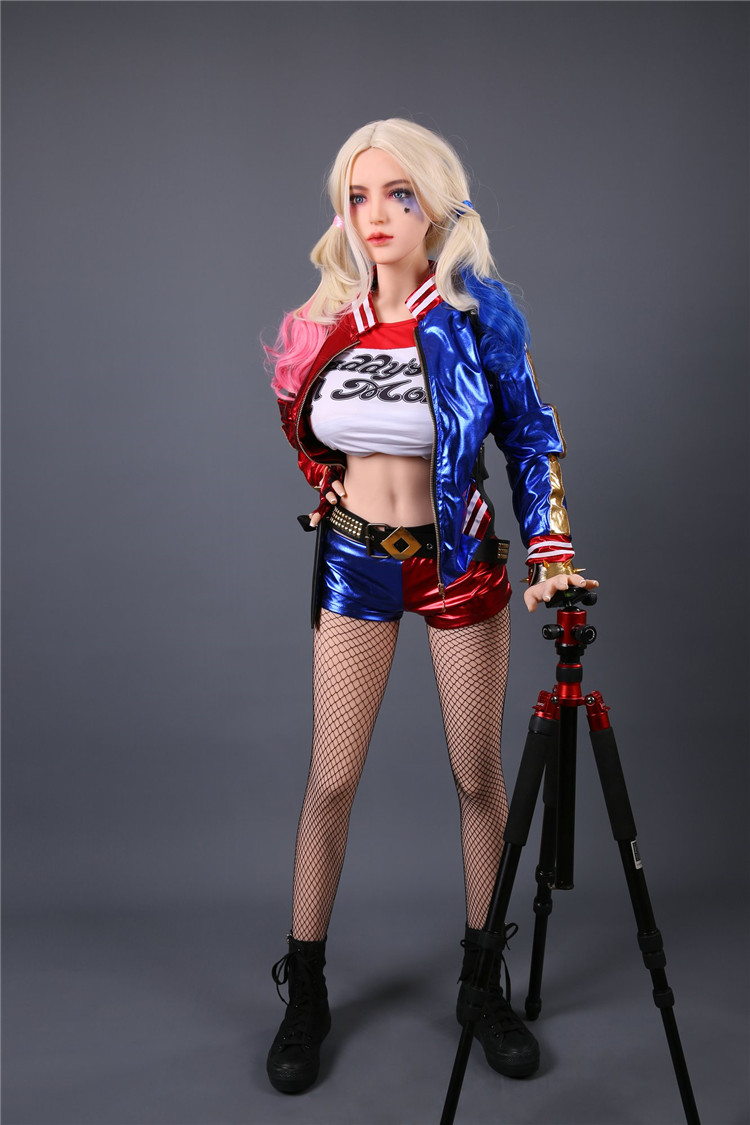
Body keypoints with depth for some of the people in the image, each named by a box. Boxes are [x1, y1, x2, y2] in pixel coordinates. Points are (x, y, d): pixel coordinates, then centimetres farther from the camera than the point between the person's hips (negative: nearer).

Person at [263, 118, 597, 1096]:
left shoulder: (475, 311, -9)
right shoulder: (322, 324, -2)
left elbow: (530, 434, -5)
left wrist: (551, 551, -13)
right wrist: (335, 495, 10)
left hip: (459, 561, -1)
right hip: (355, 561, 2)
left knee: (478, 774, 7)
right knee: (332, 777, 4)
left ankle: (483, 979, 26)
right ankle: (305, 993, 20)